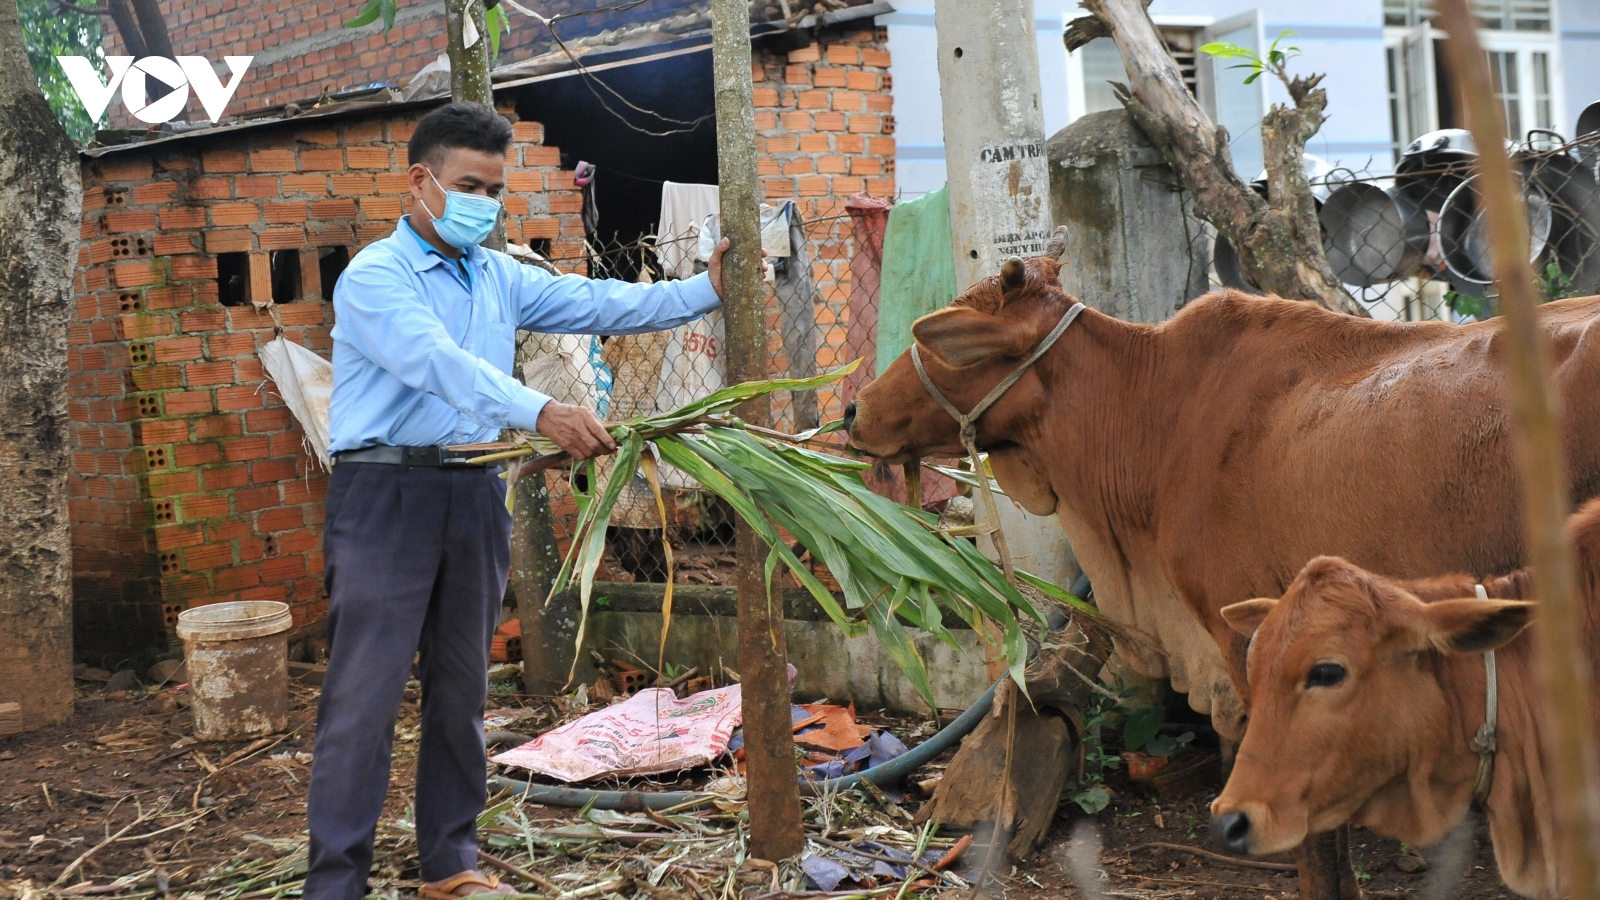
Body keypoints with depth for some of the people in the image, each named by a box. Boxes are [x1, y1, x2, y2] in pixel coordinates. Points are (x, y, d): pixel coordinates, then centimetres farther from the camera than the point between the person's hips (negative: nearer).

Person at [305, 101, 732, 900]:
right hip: (387, 495, -7)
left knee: (461, 689, 13)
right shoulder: (375, 276, -8)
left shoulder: (500, 278, 14)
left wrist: (704, 292, -4)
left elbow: (601, 304, 7)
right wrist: (541, 412, -37)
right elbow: (439, 361, -25)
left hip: (473, 496, 7)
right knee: (365, 697, -5)